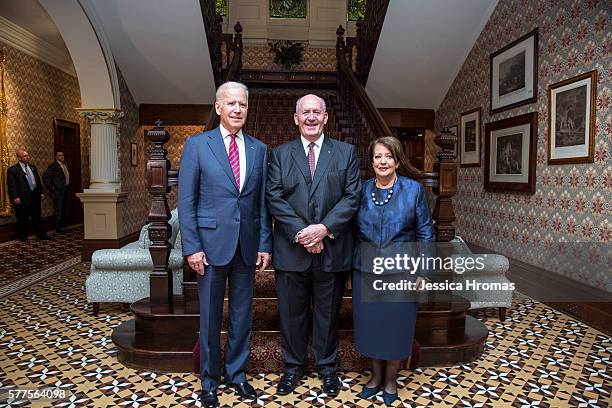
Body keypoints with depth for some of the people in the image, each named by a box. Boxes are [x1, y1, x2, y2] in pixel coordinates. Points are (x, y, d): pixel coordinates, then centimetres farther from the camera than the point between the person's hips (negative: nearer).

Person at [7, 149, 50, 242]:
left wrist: (41, 192, 12)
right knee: (22, 219, 6)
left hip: (35, 196, 6)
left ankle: (41, 234, 22)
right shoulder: (12, 170, -6)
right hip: (22, 198, -5)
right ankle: (23, 236, 18)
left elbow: (38, 181, 18)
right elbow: (11, 185, -11)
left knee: (37, 217, 14)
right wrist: (15, 197, -18)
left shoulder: (33, 167, 13)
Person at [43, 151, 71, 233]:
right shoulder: (53, 165, -9)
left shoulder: (64, 164, 14)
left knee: (65, 210, 12)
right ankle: (59, 228, 3)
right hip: (58, 191, -7)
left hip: (66, 190, 7)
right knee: (59, 210, -3)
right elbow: (45, 176, -14)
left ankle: (63, 226, 21)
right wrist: (51, 187, -12)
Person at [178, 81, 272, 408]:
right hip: (211, 243, -2)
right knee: (210, 317, 10)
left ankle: (236, 374, 34)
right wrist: (191, 246, -9)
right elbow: (186, 200, -4)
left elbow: (263, 202, 7)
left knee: (242, 315, 14)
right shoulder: (197, 145, -1)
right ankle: (209, 381, 30)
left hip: (248, 245, 3)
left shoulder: (260, 150, 7)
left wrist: (265, 244, 2)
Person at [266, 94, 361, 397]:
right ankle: (293, 366, 33)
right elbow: (274, 198, -4)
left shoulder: (346, 153, 5)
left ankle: (327, 367, 34)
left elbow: (352, 197, -3)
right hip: (291, 248, 1)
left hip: (332, 248, 0)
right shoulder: (280, 154, 6)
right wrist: (300, 233, -15)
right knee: (291, 312, 13)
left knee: (328, 312, 14)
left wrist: (325, 228, -16)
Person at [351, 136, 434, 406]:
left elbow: (424, 233, -1)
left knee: (396, 324, 10)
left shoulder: (414, 190, -4)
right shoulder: (361, 190, 2)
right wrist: (352, 265, 4)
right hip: (366, 269, 2)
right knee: (369, 323, 11)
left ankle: (391, 378, 32)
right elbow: (353, 230, 6)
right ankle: (376, 374, 34)